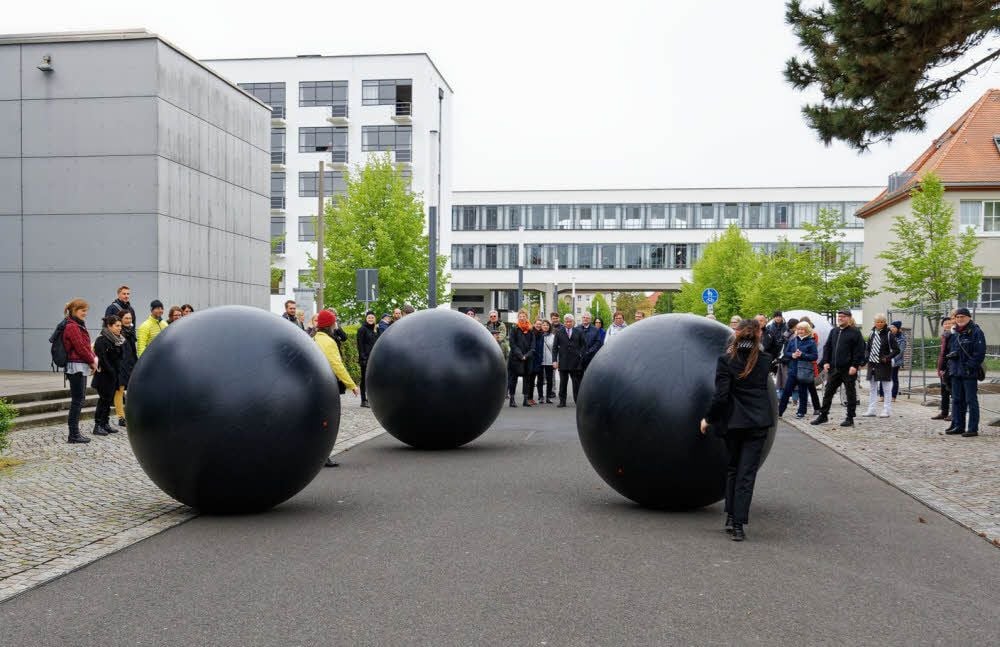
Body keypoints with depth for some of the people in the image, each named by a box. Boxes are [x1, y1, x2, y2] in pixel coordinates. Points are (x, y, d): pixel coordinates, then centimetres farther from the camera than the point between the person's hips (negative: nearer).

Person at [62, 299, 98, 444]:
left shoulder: (79, 325, 17)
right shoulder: (72, 327, -14)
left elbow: (86, 345, 19)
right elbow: (80, 347, -17)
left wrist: (94, 358, 4)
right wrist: (92, 362, -5)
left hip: (81, 367, 10)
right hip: (76, 366, -10)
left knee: (79, 399, 12)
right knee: (77, 400, -7)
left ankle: (75, 433, 17)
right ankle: (73, 435, -3)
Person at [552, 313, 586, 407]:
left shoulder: (578, 332, 7)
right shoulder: (559, 332, 6)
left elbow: (584, 345, 9)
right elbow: (554, 347, 3)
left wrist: (581, 355, -4)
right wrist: (554, 360, -5)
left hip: (575, 362, 0)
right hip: (563, 362, 0)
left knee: (576, 383, 3)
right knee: (563, 383, 4)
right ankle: (562, 401, 10)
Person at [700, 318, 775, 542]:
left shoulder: (726, 360, -9)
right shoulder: (765, 360, 0)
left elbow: (720, 395, -13)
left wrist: (708, 418, -1)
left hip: (733, 422, 0)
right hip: (758, 422, 1)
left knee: (733, 468, 18)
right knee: (747, 472, 1)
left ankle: (731, 517, 17)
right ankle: (739, 524, -2)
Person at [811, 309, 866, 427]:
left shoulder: (854, 333, -5)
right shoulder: (834, 332, 12)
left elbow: (860, 350, -10)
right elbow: (827, 347, 15)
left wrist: (855, 365, -16)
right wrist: (826, 362, 4)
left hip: (848, 370, -6)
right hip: (834, 369, 6)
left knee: (851, 394, 4)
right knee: (828, 392, 8)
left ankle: (850, 418, 11)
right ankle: (823, 415, 17)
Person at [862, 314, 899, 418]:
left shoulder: (889, 334, -6)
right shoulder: (872, 334, 9)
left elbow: (896, 350, -6)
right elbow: (867, 348, 18)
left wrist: (887, 358, -17)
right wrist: (867, 356, 0)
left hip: (884, 365, -6)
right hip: (872, 364, 6)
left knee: (886, 388, 2)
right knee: (872, 388, 10)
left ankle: (887, 410, 8)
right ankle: (871, 410, 17)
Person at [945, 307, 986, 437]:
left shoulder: (976, 332, -7)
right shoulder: (955, 333, 15)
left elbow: (980, 353, -14)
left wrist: (970, 366, -18)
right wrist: (951, 360, 10)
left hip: (970, 373, -7)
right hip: (956, 372, 7)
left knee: (971, 401, -2)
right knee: (956, 400, 12)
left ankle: (973, 429, 2)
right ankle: (958, 426, 20)